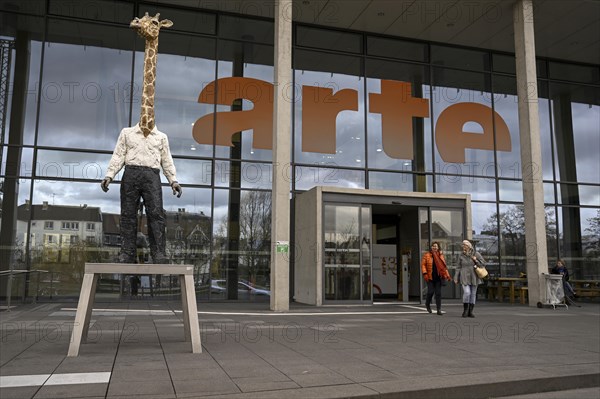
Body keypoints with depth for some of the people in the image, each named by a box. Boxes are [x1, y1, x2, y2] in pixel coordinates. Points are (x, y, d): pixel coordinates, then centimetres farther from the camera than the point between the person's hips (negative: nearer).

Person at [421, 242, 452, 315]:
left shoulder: (441, 255, 10)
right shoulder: (427, 255, 2)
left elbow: (444, 266, 14)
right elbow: (423, 264, 0)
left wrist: (447, 276, 8)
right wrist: (425, 273, -12)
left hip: (438, 277, 2)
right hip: (430, 277, -2)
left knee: (438, 293, 1)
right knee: (431, 292, -6)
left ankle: (439, 310, 7)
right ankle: (427, 304, 23)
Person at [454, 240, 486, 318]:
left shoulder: (476, 254, 1)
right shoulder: (461, 256, 3)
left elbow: (483, 263, 3)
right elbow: (458, 267, 7)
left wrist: (475, 260, -13)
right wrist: (456, 278, 3)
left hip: (474, 277, 1)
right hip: (465, 277, -1)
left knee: (473, 294, 6)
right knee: (466, 292, -16)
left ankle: (470, 311, 15)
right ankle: (465, 310, 1)